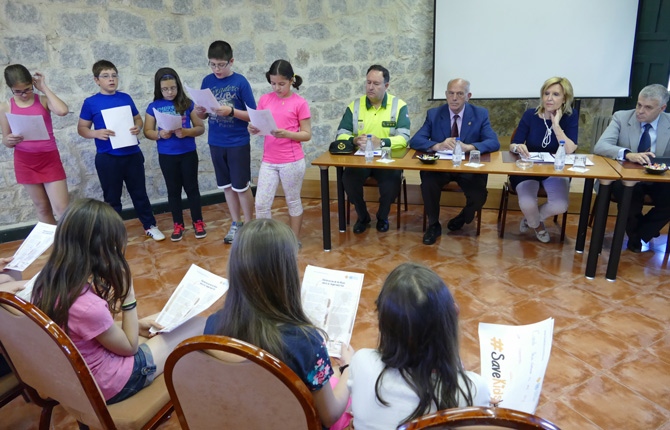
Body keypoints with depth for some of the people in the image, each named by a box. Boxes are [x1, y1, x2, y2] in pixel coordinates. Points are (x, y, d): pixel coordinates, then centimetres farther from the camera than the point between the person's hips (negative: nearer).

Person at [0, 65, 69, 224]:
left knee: (62, 208, -6)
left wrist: (44, 88, -14)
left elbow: (62, 111, -26)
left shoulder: (44, 100, -2)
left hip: (50, 159, -2)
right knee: (42, 207, 11)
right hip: (25, 162, 2)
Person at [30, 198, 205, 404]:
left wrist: (136, 324, 3)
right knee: (198, 326, 1)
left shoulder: (47, 282, -10)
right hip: (107, 384, -8)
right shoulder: (88, 306, -36)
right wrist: (128, 295, -21)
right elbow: (130, 347, -17)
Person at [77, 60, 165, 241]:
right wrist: (96, 133, -20)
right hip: (107, 158, -2)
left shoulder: (126, 98, 5)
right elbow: (81, 128, 0)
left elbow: (137, 118, 14)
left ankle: (150, 226, 25)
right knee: (112, 198, 10)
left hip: (132, 155, 2)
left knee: (139, 193, 12)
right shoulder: (90, 103, -3)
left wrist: (138, 127, -9)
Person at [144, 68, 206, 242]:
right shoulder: (154, 106, -1)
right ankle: (178, 225, 24)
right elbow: (147, 131, 2)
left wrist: (186, 132, -20)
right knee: (173, 190, 11)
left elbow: (200, 128, -2)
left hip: (188, 154, -1)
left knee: (192, 188, 8)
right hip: (166, 156, 1)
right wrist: (160, 134, -18)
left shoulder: (187, 103, -3)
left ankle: (198, 222, 22)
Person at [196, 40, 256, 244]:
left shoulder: (240, 82, -9)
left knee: (242, 187, 2)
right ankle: (236, 224, 27)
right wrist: (199, 111, -13)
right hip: (216, 143, 5)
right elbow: (203, 116, 10)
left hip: (238, 143, -4)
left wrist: (231, 111, -24)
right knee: (227, 186, 13)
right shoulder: (207, 81, 4)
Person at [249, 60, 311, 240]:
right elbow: (258, 126, 9)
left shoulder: (300, 103, -6)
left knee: (293, 201, 10)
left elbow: (307, 134, -5)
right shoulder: (265, 99, 5)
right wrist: (253, 129, -14)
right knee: (261, 204, 2)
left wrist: (286, 134, -21)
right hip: (268, 161, 4)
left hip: (292, 161, -3)